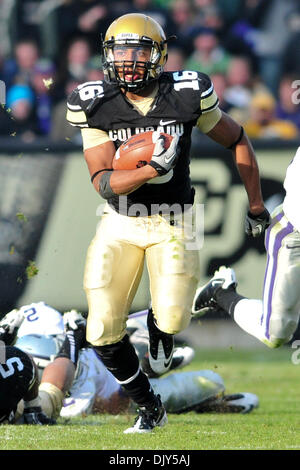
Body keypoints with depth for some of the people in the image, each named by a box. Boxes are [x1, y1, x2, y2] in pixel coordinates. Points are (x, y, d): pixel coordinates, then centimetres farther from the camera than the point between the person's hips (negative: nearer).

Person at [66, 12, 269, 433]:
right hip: (120, 222, 1)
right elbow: (102, 182, -15)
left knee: (172, 320, -18)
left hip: (172, 224, -1)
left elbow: (237, 140, 5)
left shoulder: (187, 95, -11)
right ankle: (148, 407, 18)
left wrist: (255, 203, 10)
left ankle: (159, 329, 22)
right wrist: (150, 170, -33)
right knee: (104, 334, -6)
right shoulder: (95, 105, -9)